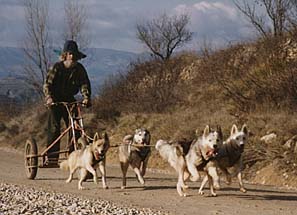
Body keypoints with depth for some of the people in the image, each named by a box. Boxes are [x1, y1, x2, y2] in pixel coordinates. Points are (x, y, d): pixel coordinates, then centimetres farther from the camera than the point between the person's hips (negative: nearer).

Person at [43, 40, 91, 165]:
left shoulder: (79, 69, -2)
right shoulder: (57, 67, -11)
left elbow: (84, 84, -8)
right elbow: (47, 84, -15)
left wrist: (86, 97, -27)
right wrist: (49, 98, -32)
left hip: (70, 100, 3)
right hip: (55, 101, -3)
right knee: (54, 128, -11)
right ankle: (52, 157, -9)